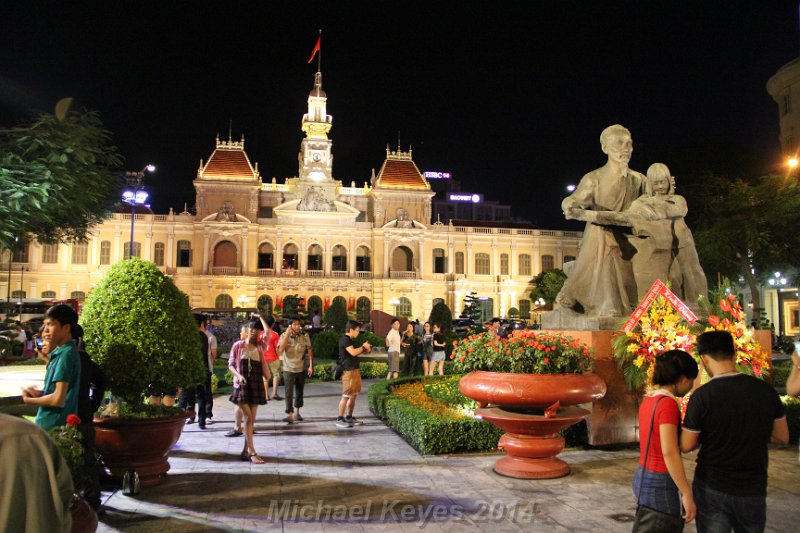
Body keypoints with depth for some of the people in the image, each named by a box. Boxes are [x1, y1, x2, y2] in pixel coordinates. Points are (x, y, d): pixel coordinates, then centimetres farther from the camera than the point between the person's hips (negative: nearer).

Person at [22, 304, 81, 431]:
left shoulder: (66, 355, -19)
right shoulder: (59, 353, 11)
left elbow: (58, 399, -23)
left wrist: (29, 400, -7)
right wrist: (40, 393, 1)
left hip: (55, 427, -9)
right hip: (51, 424, 9)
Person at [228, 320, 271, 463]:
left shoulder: (259, 348, 6)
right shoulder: (238, 346, 1)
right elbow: (231, 364, 1)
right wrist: (238, 375, -14)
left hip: (256, 385, 3)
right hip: (242, 385, -3)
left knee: (252, 419, 5)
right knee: (248, 418, -9)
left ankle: (245, 451, 14)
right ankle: (252, 453, -8)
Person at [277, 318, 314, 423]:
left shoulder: (304, 335, -4)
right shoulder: (284, 336, -8)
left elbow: (309, 350, 1)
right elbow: (280, 350, -21)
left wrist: (311, 366, -4)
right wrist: (287, 335, -23)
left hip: (301, 368, 2)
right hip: (289, 369, -2)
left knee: (299, 391, 15)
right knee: (289, 392, -10)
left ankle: (296, 412, 31)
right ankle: (290, 415, -9)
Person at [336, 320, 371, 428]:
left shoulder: (349, 340, 18)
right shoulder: (345, 339, -13)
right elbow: (353, 352, -23)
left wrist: (364, 350, 11)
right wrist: (363, 347, -8)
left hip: (355, 370, 10)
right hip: (349, 371, -10)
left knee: (354, 395, 13)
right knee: (346, 395, -8)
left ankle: (349, 417, 21)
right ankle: (339, 419, -3)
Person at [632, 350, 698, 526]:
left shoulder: (648, 400, 8)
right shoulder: (667, 403, -20)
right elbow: (669, 453, -25)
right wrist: (687, 495, -21)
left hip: (644, 478, 9)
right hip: (659, 486, -9)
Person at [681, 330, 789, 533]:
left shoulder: (702, 396, -16)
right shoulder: (766, 390, -6)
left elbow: (686, 446, -8)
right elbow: (782, 437, 7)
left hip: (712, 488, -3)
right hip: (753, 489, 3)